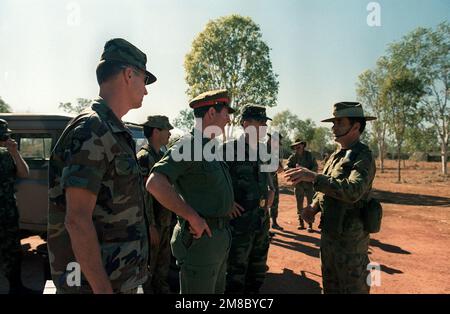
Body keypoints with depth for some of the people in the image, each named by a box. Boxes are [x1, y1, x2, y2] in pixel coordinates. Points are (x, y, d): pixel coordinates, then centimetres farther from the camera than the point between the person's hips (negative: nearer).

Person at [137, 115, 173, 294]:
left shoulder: (160, 156, 13)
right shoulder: (144, 157, -15)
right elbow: (144, 194, -20)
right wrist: (151, 226, -21)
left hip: (164, 222, 9)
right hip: (152, 223, -9)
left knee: (163, 265, 20)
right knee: (147, 267, 6)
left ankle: (162, 289, 34)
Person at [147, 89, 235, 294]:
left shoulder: (210, 147, 13)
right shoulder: (188, 145, -17)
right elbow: (155, 183, -30)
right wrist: (193, 217, -26)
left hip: (219, 237, 10)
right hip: (200, 237, -10)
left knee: (216, 289, 23)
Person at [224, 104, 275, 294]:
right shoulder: (229, 149, -14)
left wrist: (271, 191, 9)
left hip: (262, 220, 7)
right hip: (239, 221, -7)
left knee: (258, 272, 21)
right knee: (236, 274, 8)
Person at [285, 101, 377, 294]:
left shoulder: (364, 157, -15)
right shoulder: (336, 156, 10)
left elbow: (353, 191, -32)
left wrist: (313, 177, -35)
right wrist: (314, 207, 0)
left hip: (350, 239, -8)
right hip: (329, 234, 8)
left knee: (353, 288, 7)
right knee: (330, 287, 21)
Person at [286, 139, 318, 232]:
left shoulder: (309, 155, 1)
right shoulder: (292, 157, 4)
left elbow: (315, 167, -2)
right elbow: (287, 167, -5)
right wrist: (295, 168, -23)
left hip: (309, 183, -2)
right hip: (298, 183, 2)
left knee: (311, 203, -1)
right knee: (299, 204, 8)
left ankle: (310, 224, 6)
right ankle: (301, 223, 19)